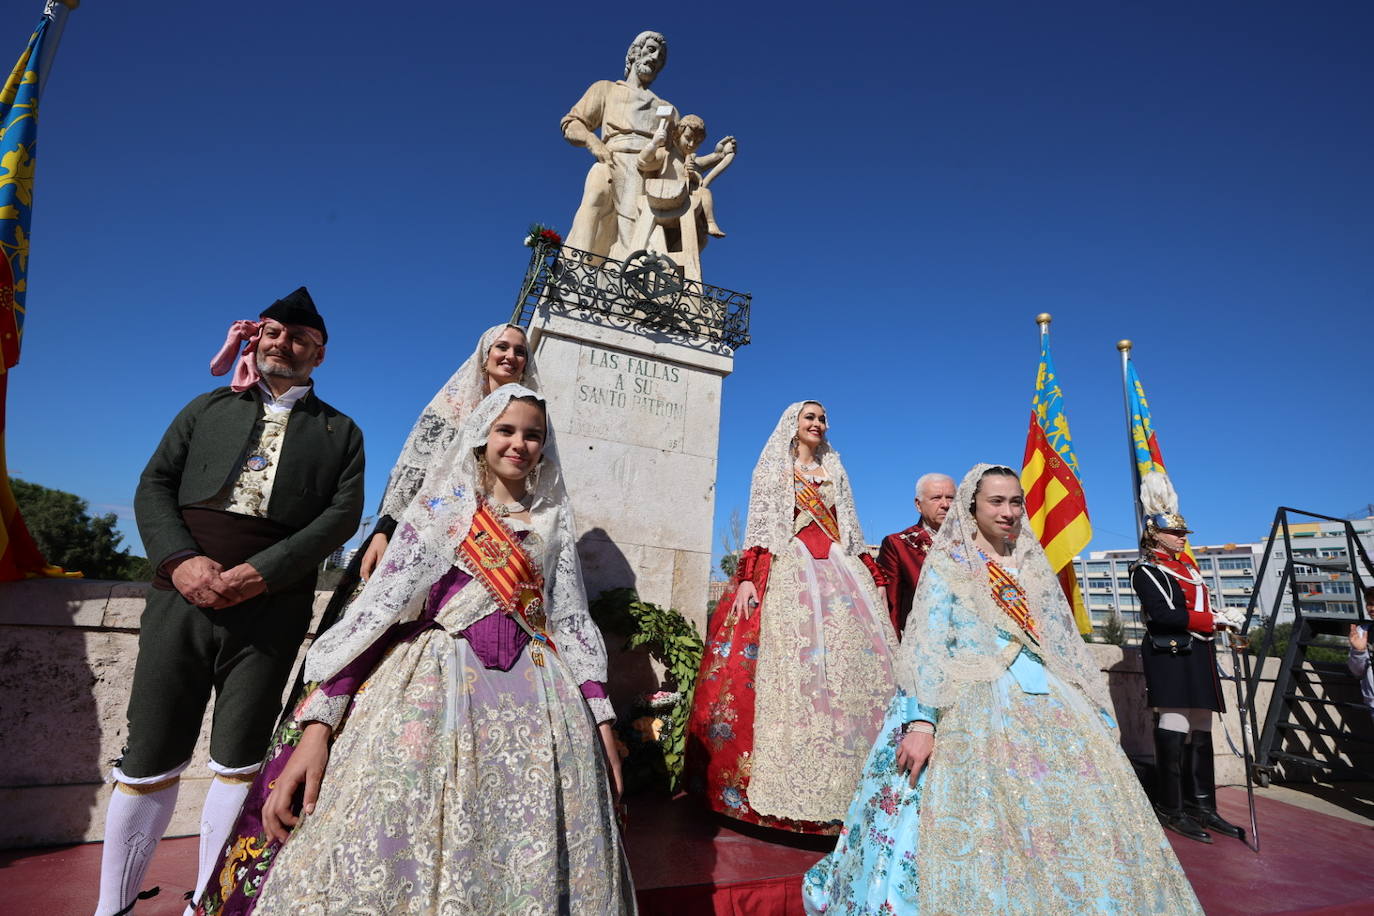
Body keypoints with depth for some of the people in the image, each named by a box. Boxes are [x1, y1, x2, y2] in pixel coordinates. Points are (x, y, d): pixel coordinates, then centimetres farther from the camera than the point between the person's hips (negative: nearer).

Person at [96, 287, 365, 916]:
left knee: (238, 764, 4)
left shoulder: (340, 432, 10)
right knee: (148, 763, 7)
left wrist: (259, 572, -13)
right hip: (181, 597, 2)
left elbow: (343, 513, -2)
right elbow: (153, 484, 9)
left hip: (272, 610, -1)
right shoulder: (209, 408, 17)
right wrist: (181, 559, -10)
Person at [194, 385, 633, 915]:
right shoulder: (441, 505, 5)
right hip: (436, 683, -2)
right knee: (389, 850, -9)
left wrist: (601, 720, 2)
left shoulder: (553, 526, 12)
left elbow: (571, 621, 10)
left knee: (530, 864, -1)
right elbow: (379, 603, -3)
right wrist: (317, 722, -13)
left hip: (534, 693, 3)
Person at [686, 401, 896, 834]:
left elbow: (851, 531, 21)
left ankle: (840, 783, 2)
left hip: (839, 572, 5)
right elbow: (759, 525, -1)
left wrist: (874, 579, 11)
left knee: (856, 658, -5)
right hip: (788, 570, -4)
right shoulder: (773, 468, 10)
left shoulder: (834, 473, 22)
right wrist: (748, 578, -14)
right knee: (792, 662, -13)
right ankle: (788, 786, -8)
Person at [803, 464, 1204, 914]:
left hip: (1047, 704, 6)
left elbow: (1066, 646, 22)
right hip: (973, 708, -5)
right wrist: (920, 721, -22)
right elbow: (925, 645, -9)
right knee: (983, 828, -18)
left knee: (1079, 818, -3)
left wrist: (1098, 715, 14)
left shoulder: (1035, 567, 19)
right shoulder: (947, 565, 2)